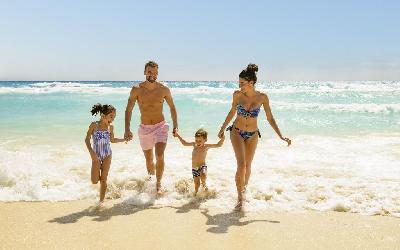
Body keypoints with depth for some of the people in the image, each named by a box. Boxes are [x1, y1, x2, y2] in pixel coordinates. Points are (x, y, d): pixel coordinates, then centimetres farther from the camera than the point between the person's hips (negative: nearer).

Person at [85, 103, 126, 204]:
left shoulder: (110, 127, 0)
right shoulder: (94, 125, -11)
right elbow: (87, 140, -9)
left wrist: (124, 139, 6)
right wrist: (91, 152, -20)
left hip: (107, 155, 2)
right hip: (96, 155, -2)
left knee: (103, 179, 2)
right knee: (94, 181, -1)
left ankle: (101, 200, 13)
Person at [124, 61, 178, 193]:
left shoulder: (164, 89, -6)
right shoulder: (137, 89, -9)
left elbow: (172, 108, 7)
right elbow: (128, 110, -7)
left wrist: (175, 126, 3)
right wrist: (127, 130, -17)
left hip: (160, 126, -1)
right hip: (144, 128, 1)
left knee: (159, 155, -19)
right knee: (149, 160, 12)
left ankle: (158, 184, -2)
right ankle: (151, 177, 42)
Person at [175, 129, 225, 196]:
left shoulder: (206, 146, -8)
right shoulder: (194, 144, 3)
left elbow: (218, 145, -11)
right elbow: (185, 143, 16)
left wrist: (222, 139, -27)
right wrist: (178, 136, 13)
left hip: (202, 166, -3)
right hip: (194, 168, 4)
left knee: (203, 176, -32)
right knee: (196, 184, 3)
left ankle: (204, 184, 1)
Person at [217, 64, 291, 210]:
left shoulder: (262, 97, -12)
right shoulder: (237, 95, -10)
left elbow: (270, 118, -5)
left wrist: (281, 136, -10)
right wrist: (222, 129, 14)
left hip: (252, 135, 1)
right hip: (237, 132, -1)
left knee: (248, 166, 12)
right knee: (241, 165, -15)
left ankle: (244, 187, 40)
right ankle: (240, 198, -5)